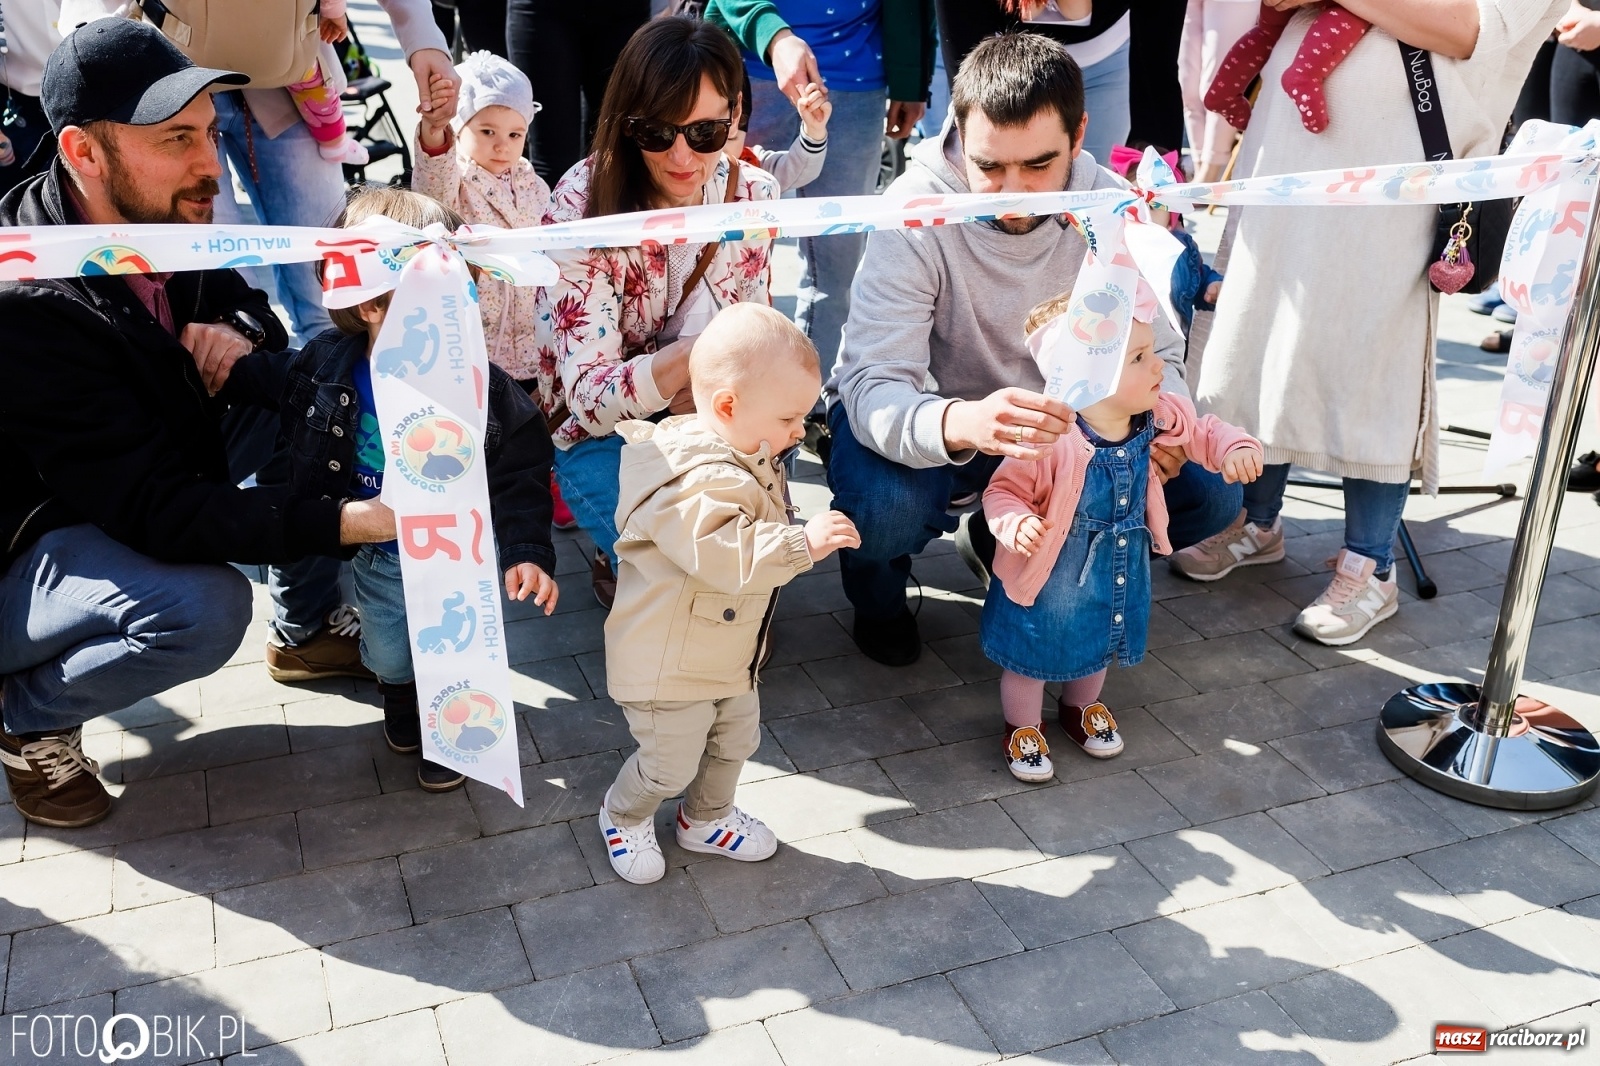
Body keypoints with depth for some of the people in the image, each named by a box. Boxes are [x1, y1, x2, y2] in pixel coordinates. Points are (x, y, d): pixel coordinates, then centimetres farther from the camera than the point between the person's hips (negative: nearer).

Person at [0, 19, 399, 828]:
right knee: (203, 610, -35)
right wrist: (350, 522, -43)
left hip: (133, 502, 8)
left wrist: (240, 331, -17)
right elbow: (149, 509, -34)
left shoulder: (165, 226, -9)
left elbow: (249, 304, 10)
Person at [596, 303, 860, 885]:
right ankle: (624, 817, 41)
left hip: (729, 655, 9)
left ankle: (706, 819, 49)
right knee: (670, 764, 11)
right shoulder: (695, 482, -34)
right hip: (671, 665, -9)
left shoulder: (745, 456, 1)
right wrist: (804, 542, -44)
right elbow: (726, 557, -45)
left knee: (735, 741, 24)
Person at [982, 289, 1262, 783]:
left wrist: (1234, 448, -17)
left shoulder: (1158, 416, -14)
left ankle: (1081, 706, 58)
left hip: (1122, 568, 7)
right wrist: (1017, 525, -43)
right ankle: (1022, 728, 42)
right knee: (1033, 654, 15)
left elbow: (1203, 432, 3)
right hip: (1055, 573, -6)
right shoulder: (1051, 438, -34)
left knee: (1099, 645, 29)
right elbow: (1004, 492, -24)